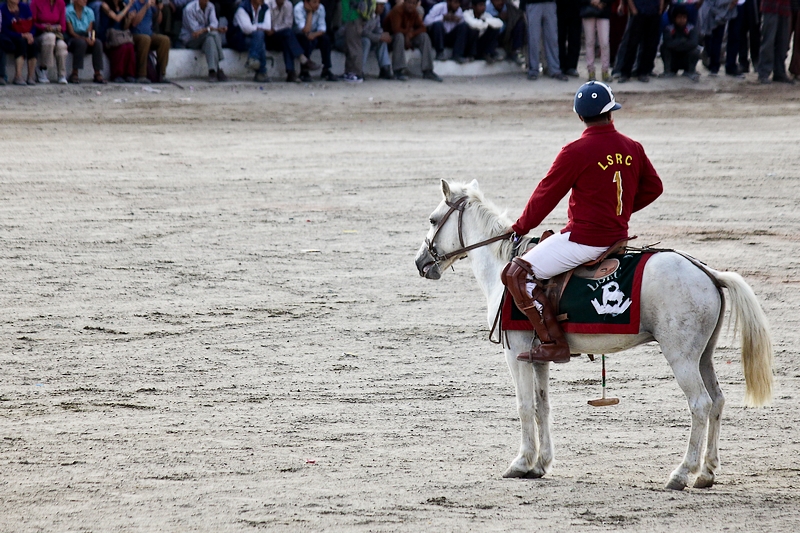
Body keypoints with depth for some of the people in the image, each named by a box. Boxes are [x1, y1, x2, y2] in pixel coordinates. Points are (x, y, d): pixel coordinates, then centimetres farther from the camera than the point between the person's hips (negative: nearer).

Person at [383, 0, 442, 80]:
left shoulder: (415, 12, 0)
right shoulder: (397, 10, -21)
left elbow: (422, 28, -6)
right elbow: (396, 29, -31)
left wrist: (410, 34, -23)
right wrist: (409, 31, -18)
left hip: (408, 39, 6)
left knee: (424, 36, -13)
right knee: (399, 36, -37)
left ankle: (427, 71, -13)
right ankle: (399, 71, -39)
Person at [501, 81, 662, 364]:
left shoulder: (576, 152, -15)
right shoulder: (633, 148, 4)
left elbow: (546, 195, -7)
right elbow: (653, 187, 16)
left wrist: (520, 228, 7)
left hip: (585, 239, -8)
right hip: (618, 234, 8)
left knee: (516, 274, -6)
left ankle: (554, 343, -14)